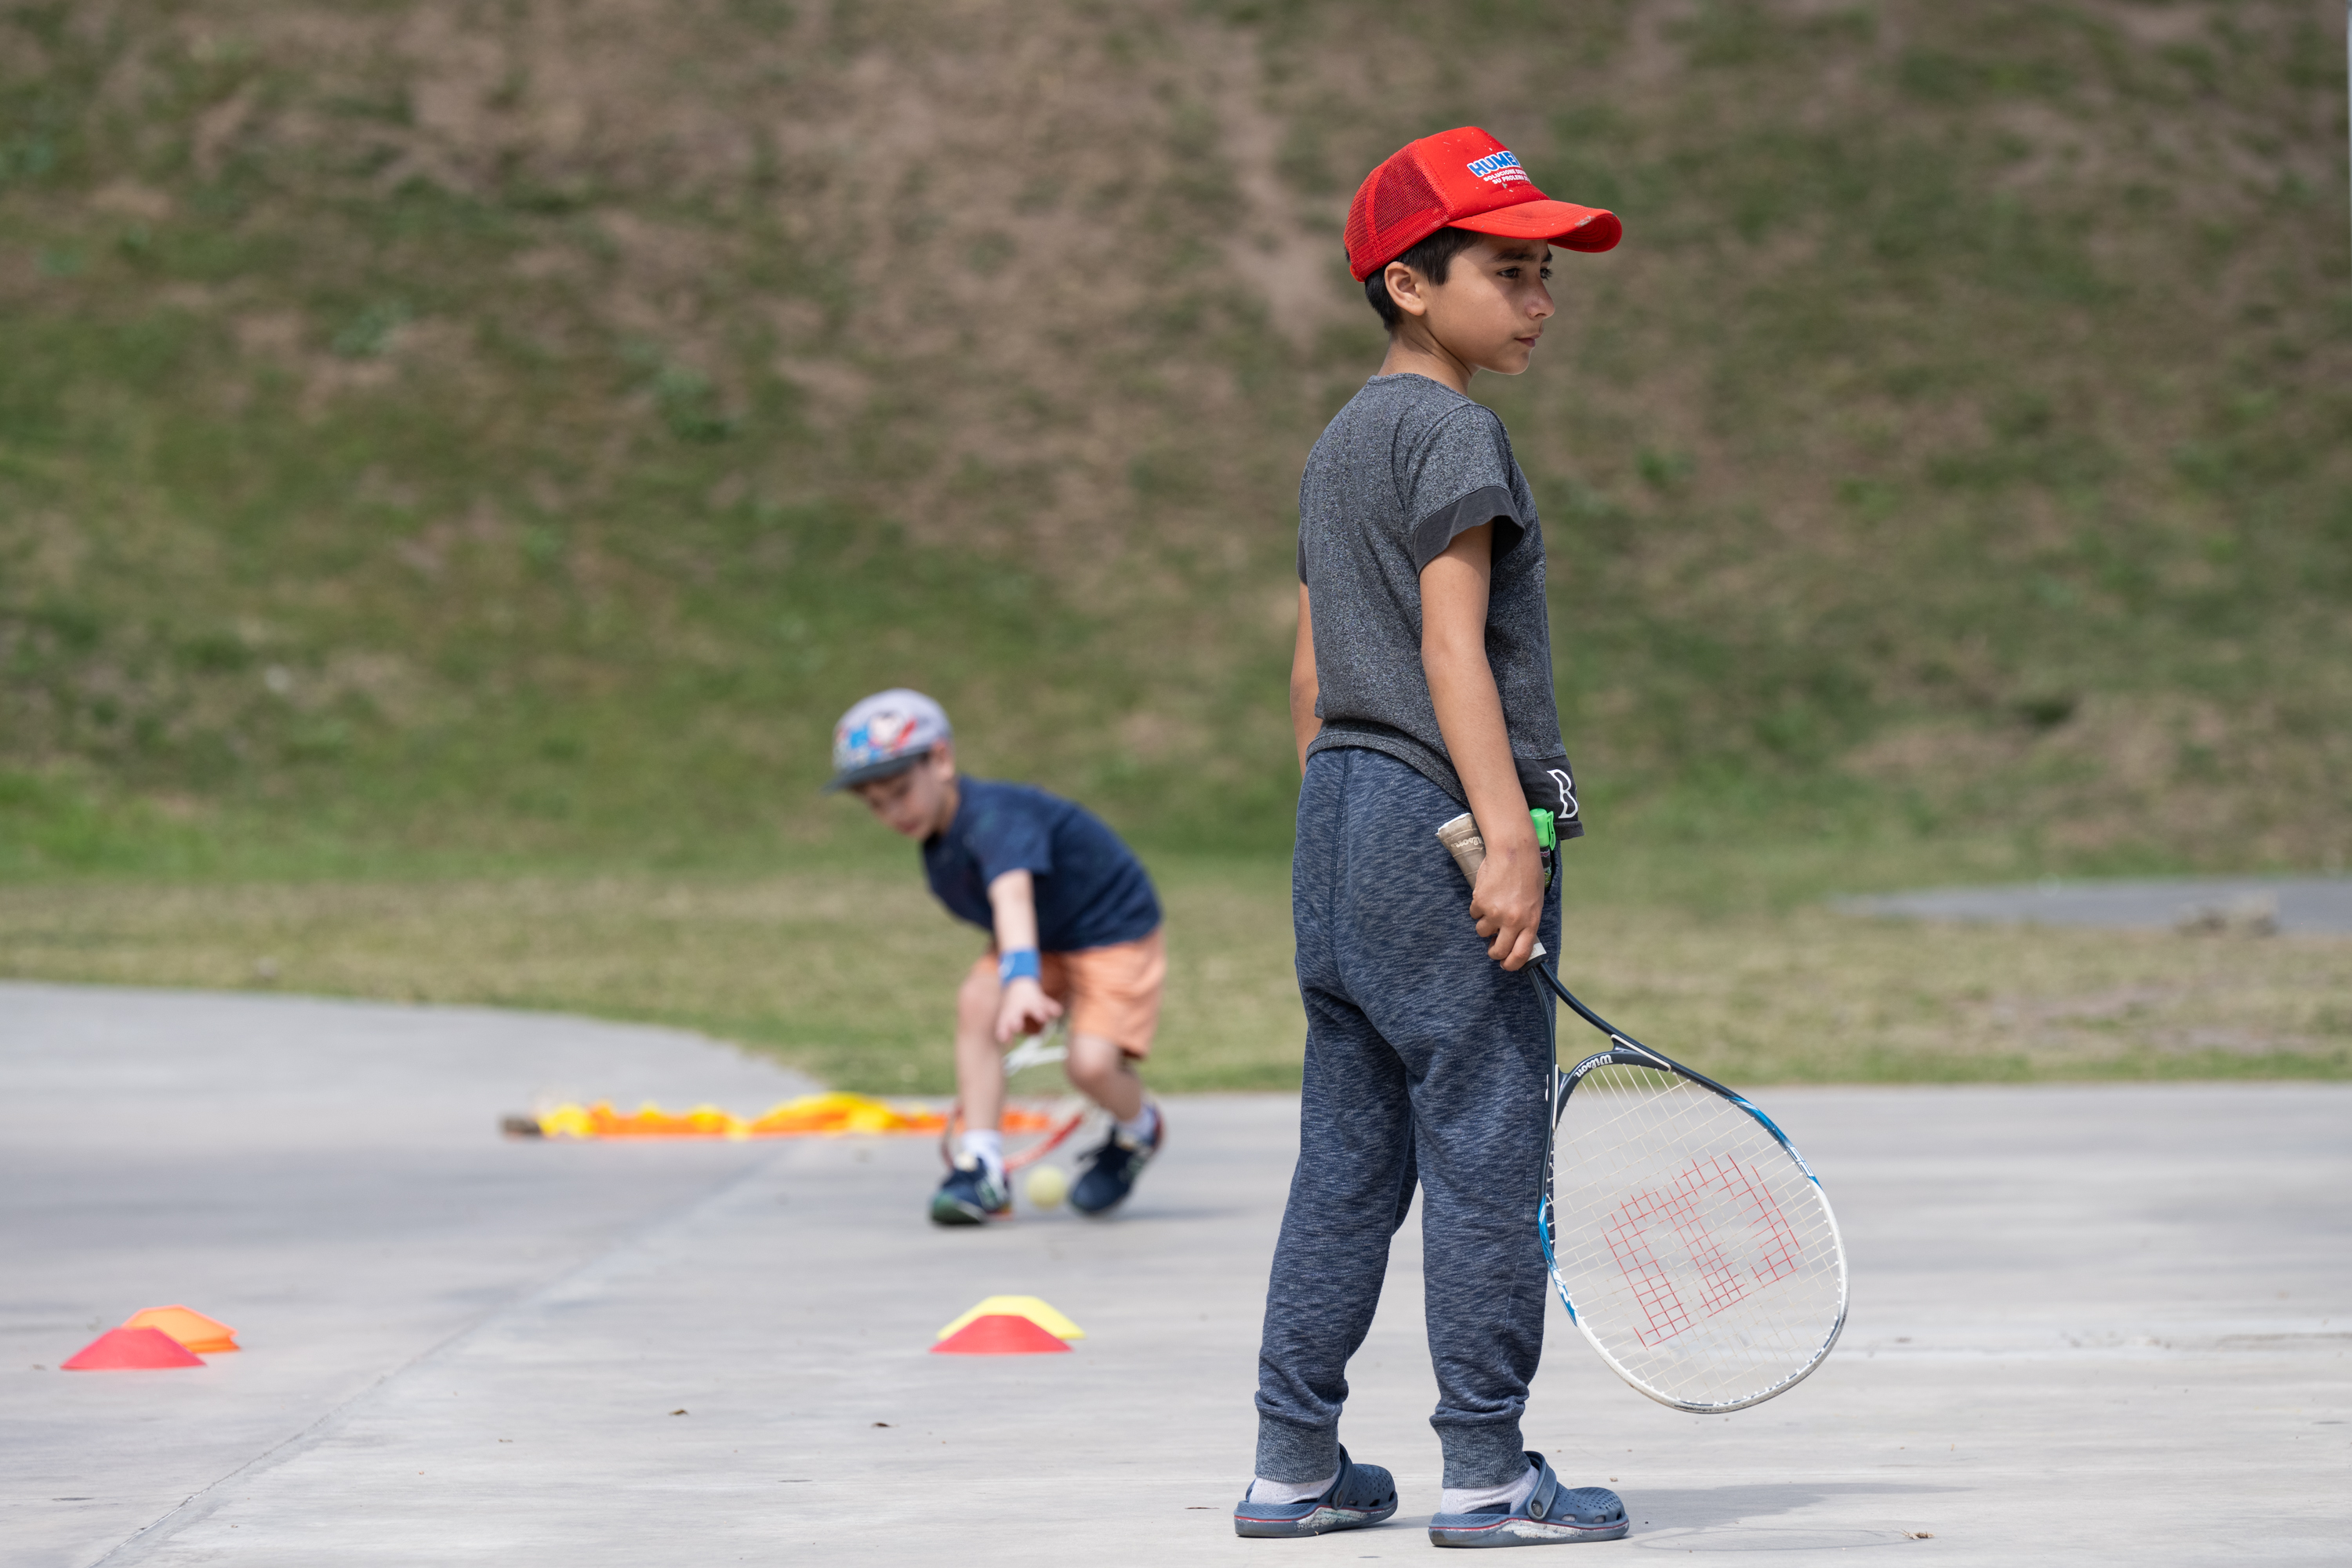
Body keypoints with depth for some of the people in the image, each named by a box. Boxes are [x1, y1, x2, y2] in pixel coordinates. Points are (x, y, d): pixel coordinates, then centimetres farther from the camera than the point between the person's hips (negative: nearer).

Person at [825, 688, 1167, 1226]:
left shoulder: (996, 815, -33)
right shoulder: (939, 848, -4)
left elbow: (1013, 894, -52)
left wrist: (1022, 978, -67)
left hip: (1114, 935, -7)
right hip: (1043, 943, 7)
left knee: (1091, 1064, -26)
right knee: (977, 1000, -22)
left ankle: (1137, 1131, 11)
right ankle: (982, 1168, -22)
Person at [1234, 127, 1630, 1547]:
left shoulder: (1340, 446, 19)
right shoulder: (1451, 431, -9)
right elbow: (1452, 648, -17)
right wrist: (1507, 833, -22)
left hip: (1337, 817, 9)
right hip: (1441, 817, -9)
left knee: (1350, 1157, 10)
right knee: (1484, 1150, -4)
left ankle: (1296, 1464, 11)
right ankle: (1485, 1469, -2)